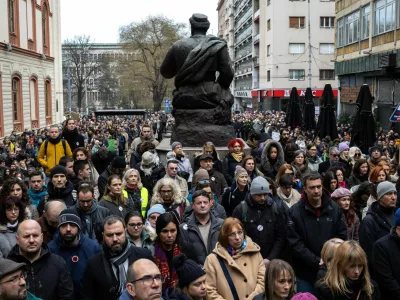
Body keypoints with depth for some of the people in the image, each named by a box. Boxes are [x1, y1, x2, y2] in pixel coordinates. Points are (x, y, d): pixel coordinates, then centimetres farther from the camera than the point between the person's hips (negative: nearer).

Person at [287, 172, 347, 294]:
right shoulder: (295, 211, -8)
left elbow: (342, 237, 4)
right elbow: (295, 244, -11)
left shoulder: (334, 208, 2)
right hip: (305, 273, -2)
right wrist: (317, 262, -17)